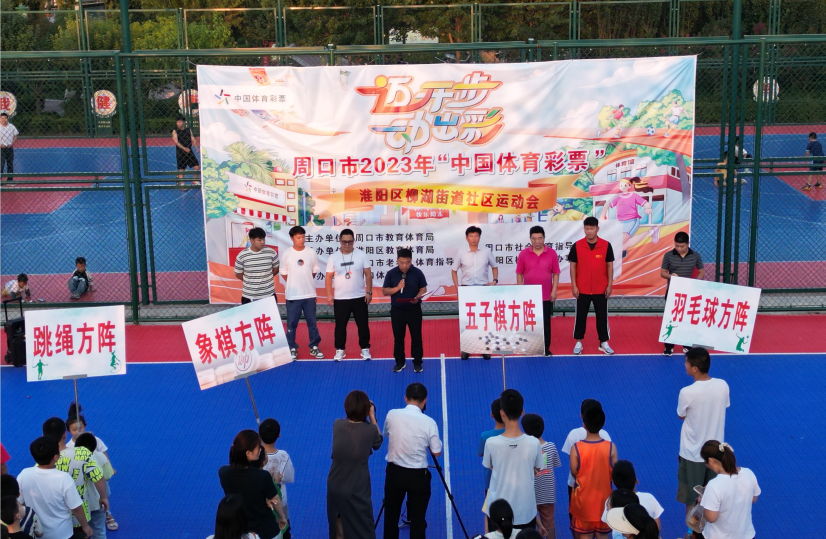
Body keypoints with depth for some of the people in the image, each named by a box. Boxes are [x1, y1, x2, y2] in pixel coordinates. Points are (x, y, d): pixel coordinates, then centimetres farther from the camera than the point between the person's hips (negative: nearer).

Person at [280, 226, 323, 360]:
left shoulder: (311, 253, -1)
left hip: (309, 294, 2)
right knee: (292, 323, 5)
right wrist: (294, 284, 7)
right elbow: (284, 273, 4)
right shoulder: (286, 254, -6)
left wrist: (306, 282, 11)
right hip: (292, 295, -2)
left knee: (312, 322, 9)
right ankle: (292, 348, 15)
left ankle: (314, 347, 20)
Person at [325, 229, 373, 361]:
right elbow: (329, 277, 0)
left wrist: (369, 292, -4)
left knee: (363, 324, 7)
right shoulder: (333, 257, -4)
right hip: (340, 299, 0)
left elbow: (368, 274, -1)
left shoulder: (361, 255, -4)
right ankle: (340, 350, 21)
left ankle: (365, 349, 20)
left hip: (359, 297, 0)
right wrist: (329, 295, -6)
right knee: (340, 325, 9)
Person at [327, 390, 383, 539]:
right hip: (357, 489, -4)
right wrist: (372, 417, 9)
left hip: (335, 487, 4)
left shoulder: (337, 425, -8)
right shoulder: (370, 430, -16)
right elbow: (378, 442, 6)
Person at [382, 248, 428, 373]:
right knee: (398, 338, 10)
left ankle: (417, 362, 16)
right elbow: (384, 291, -3)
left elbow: (423, 289, 0)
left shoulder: (417, 273, -6)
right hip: (397, 310, 1)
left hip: (414, 310, -1)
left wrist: (417, 297, -20)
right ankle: (400, 361, 23)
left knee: (416, 337, 5)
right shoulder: (391, 274, -5)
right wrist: (397, 288, -19)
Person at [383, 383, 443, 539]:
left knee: (391, 516, 16)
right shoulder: (429, 422, -13)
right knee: (417, 519, 8)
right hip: (418, 476, -2)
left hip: (394, 472, 2)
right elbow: (437, 452, -5)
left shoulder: (392, 415, -7)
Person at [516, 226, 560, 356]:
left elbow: (555, 273, 0)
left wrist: (554, 290, -5)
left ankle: (546, 349, 15)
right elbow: (519, 273, 3)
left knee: (546, 323, 6)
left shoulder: (552, 253, -2)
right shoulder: (523, 254, -2)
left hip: (546, 296, 0)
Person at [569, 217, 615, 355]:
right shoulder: (577, 246, -4)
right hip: (582, 289, 0)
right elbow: (573, 266, 0)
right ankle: (578, 342, 17)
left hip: (601, 289, 0)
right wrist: (574, 285, -5)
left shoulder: (606, 245, -3)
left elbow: (610, 266, 2)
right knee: (581, 316, 7)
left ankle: (603, 342, 17)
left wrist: (610, 285, -2)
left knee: (602, 316, 7)